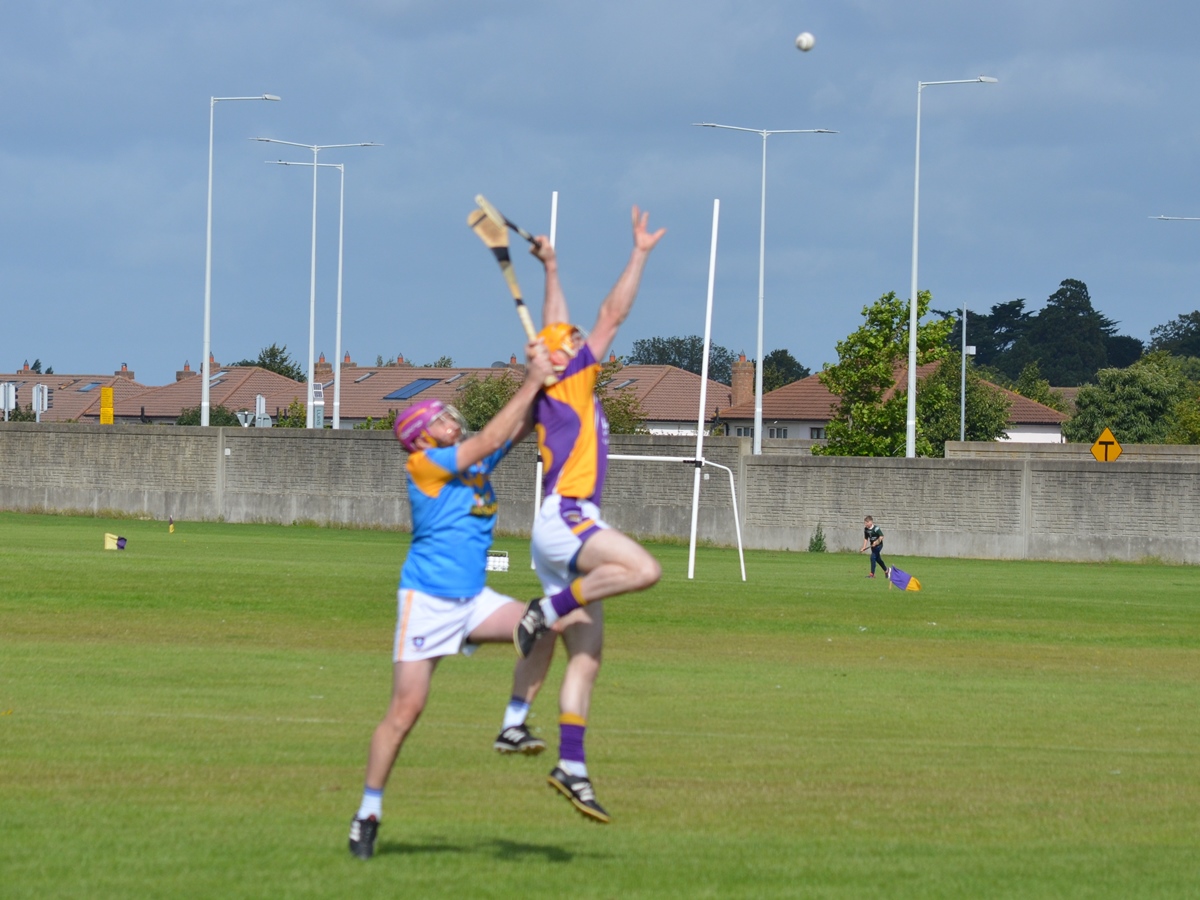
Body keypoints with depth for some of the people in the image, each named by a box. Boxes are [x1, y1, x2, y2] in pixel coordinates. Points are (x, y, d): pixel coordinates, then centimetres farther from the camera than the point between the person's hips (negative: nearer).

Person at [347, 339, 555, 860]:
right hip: (427, 599, -7)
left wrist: (535, 378, -7)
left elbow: (517, 429, 9)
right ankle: (368, 812, 1)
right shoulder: (423, 464, -10)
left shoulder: (475, 461, 10)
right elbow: (489, 439, -16)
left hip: (472, 600, 7)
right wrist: (532, 383, -15)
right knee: (405, 710, -9)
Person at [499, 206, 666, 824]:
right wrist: (640, 252, 6)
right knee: (643, 568, -34)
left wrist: (551, 271, 41)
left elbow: (555, 327, 36)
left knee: (586, 653, 2)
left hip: (568, 530, 9)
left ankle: (572, 766, -4)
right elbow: (614, 314, 0)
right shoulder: (570, 382, -1)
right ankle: (548, 609, -23)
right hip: (565, 518, -9)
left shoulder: (556, 391, 20)